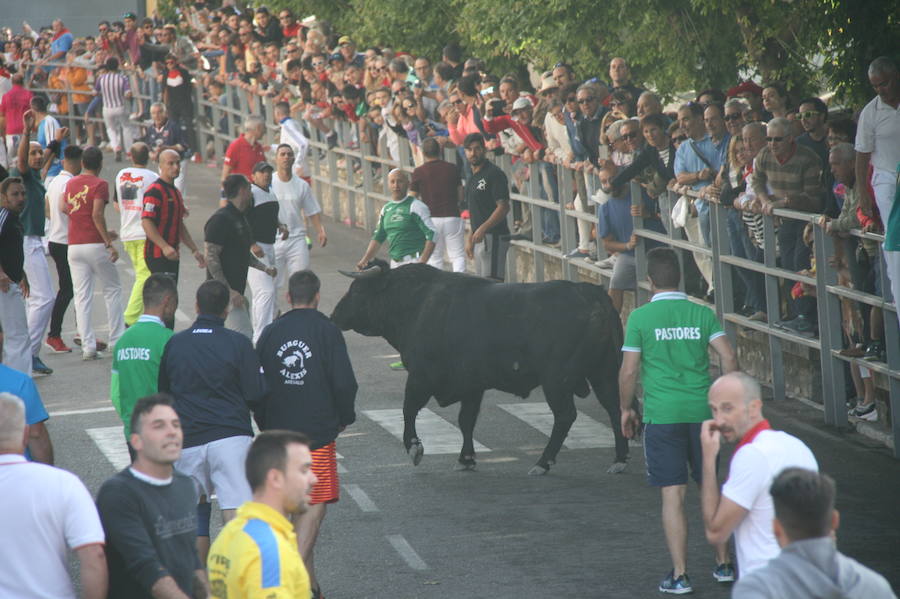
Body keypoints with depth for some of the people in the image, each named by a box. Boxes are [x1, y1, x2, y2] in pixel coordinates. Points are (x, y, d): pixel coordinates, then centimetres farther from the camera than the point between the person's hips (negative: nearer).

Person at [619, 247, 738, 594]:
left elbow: (629, 370, -3)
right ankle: (723, 564, 22)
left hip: (661, 415, -3)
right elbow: (729, 358, -3)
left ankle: (679, 575, -1)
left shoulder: (640, 318, -4)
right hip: (702, 412, 3)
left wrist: (626, 409, 11)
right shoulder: (702, 314, 3)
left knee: (673, 496, 0)